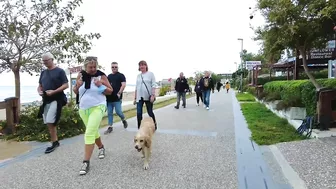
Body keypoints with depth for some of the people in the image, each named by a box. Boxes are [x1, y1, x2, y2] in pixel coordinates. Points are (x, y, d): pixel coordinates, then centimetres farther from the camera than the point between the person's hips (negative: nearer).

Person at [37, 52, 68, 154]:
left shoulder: (60, 71, -4)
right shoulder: (43, 73, 15)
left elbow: (66, 85, -10)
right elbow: (40, 86, 20)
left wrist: (54, 91, -21)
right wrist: (39, 92, -3)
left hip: (56, 99, -7)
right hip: (46, 100, 7)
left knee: (50, 122, -13)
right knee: (49, 123, 9)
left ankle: (54, 143, 1)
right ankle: (56, 141, 21)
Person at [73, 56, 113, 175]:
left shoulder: (101, 76, -7)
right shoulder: (81, 75, 3)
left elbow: (110, 91, -3)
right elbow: (76, 92, 10)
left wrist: (101, 86, -20)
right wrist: (77, 85, -11)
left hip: (97, 108, -5)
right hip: (83, 109, 5)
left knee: (89, 133, -14)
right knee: (93, 131, 20)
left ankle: (86, 162, -8)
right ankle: (101, 147, 46)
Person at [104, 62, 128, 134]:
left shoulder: (121, 75, 0)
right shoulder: (109, 76, 18)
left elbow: (123, 85, -9)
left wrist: (119, 93, -17)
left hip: (117, 98, -5)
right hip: (109, 98, 6)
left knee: (118, 112, -7)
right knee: (109, 113, 6)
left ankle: (123, 120, 23)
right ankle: (110, 127, 13)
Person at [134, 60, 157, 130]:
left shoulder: (150, 74, 1)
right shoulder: (138, 76, 14)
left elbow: (153, 85, -5)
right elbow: (136, 87, 16)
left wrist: (153, 95, -15)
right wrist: (135, 98, 13)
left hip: (148, 97, -4)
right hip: (139, 97, 4)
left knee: (150, 112, 5)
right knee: (139, 113, -3)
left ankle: (154, 125, 27)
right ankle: (139, 128, 7)